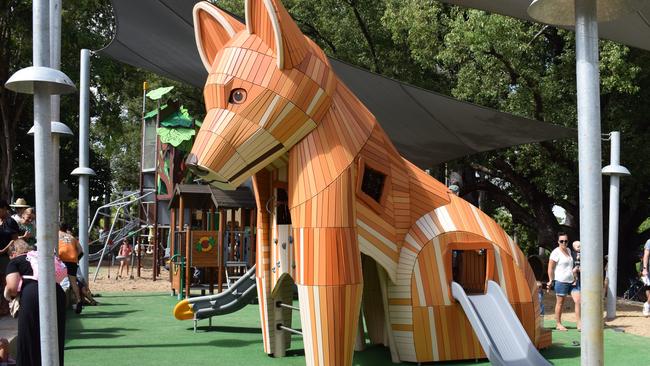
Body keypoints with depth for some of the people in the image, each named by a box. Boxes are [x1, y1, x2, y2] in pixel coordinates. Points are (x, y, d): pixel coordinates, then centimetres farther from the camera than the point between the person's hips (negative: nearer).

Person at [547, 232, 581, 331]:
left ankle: (579, 324, 0)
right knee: (560, 303, 1)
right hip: (561, 281, -7)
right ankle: (558, 324, 11)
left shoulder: (568, 250, 14)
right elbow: (550, 268, -9)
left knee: (578, 300, -3)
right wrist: (551, 280, -10)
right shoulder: (556, 252, -9)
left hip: (571, 281, 7)